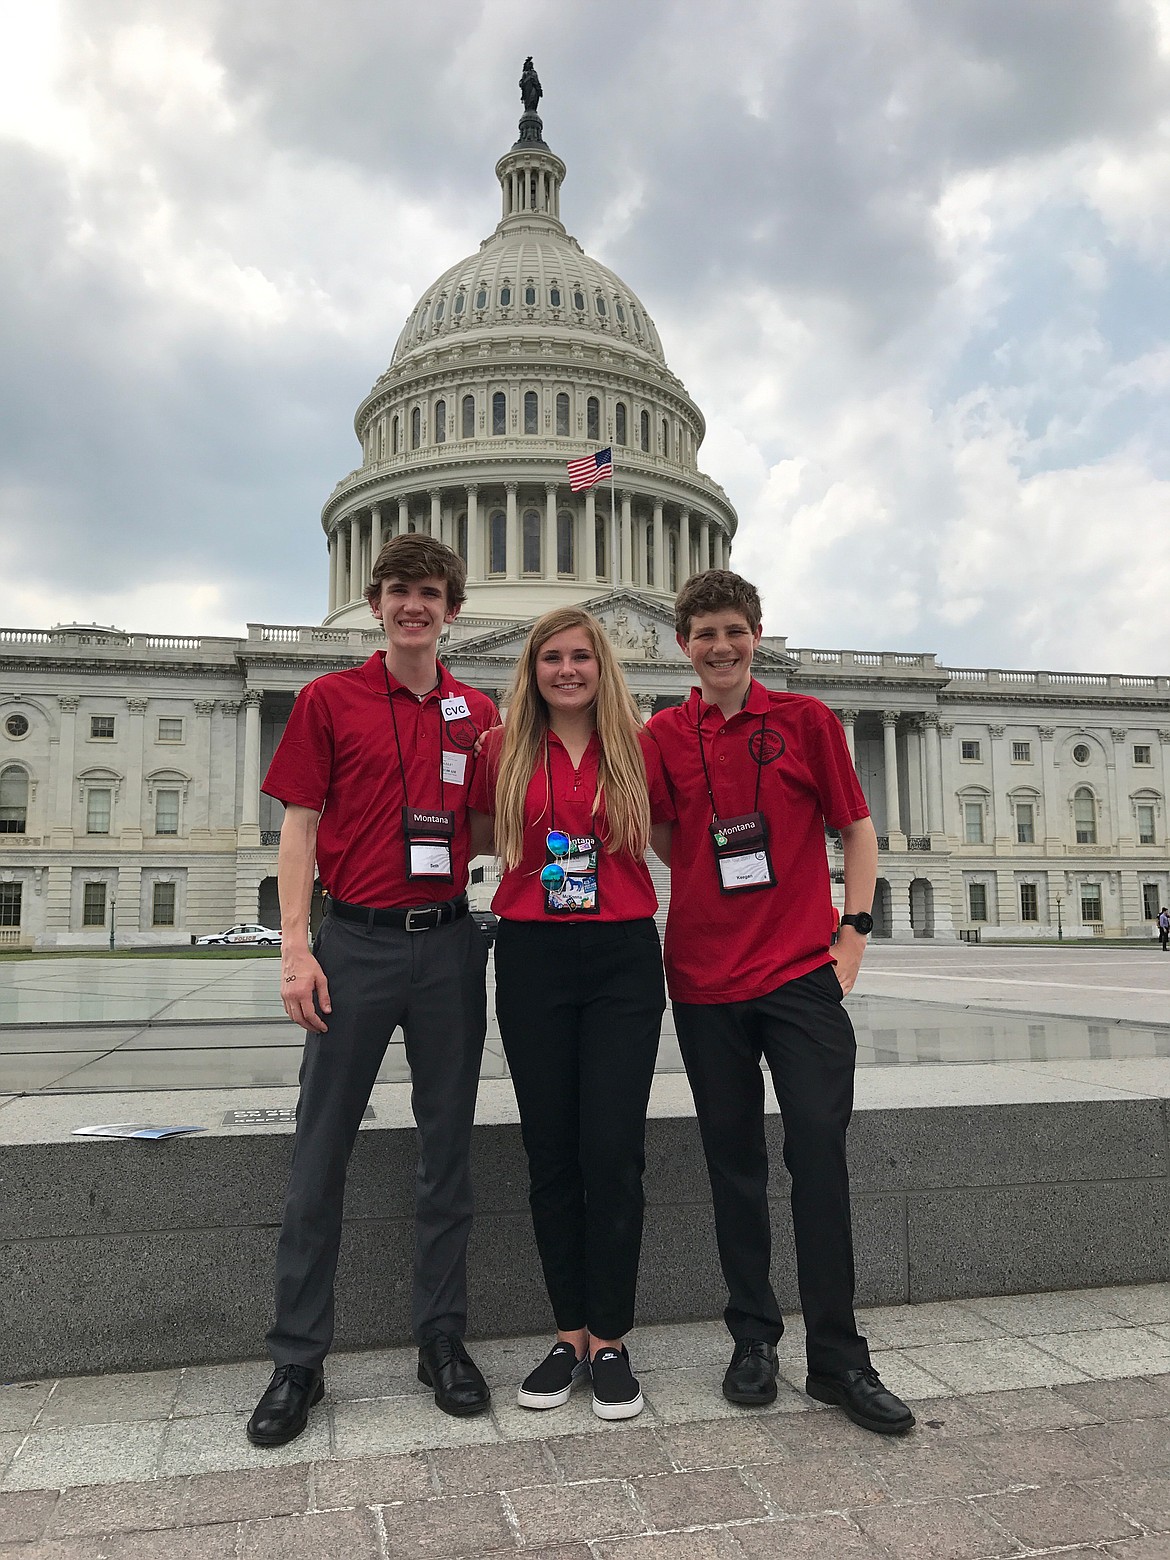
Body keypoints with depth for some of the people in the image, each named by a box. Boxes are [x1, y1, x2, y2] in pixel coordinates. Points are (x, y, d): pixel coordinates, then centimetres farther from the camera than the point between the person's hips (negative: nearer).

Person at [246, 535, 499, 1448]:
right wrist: (296, 945, -9)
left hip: (448, 941, 3)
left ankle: (442, 1338, 24)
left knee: (448, 1146, 9)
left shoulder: (478, 714, 10)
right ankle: (298, 1357, 17)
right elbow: (300, 824, 0)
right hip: (356, 941, -2)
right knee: (322, 1150, 3)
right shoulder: (330, 700, 3)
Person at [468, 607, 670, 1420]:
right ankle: (570, 1335, 22)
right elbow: (472, 840, 17)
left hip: (624, 961, -1)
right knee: (552, 1153, 7)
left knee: (614, 1153, -2)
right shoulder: (505, 752, 5)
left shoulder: (641, 748, 4)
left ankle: (611, 1340, 14)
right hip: (533, 960, 1)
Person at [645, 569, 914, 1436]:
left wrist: (853, 932, -1)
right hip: (705, 979, 2)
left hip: (802, 972, -1)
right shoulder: (664, 734, 5)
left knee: (820, 1151, -2)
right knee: (734, 1161, 9)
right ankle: (754, 1339, 24)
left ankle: (838, 1356, 12)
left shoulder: (805, 720, 3)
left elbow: (856, 827, 6)